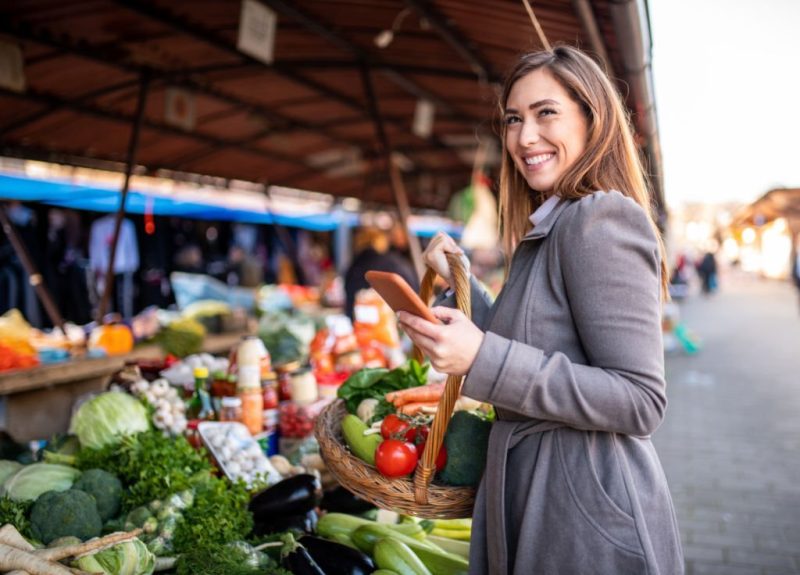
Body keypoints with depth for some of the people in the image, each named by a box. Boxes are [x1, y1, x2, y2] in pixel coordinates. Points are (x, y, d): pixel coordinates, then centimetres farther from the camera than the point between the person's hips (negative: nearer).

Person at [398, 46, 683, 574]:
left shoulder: (602, 218, -17)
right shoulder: (545, 233, 11)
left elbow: (642, 402, -22)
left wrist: (483, 358, -26)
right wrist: (458, 278, 11)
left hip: (592, 523, -9)